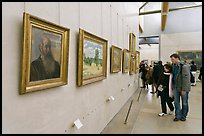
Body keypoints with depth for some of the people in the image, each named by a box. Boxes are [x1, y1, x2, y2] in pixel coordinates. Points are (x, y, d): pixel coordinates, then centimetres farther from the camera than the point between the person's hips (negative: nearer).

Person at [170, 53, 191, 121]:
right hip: (176, 87, 6)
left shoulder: (184, 66, -16)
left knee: (184, 103, 12)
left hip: (183, 88, -6)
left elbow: (186, 78, -18)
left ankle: (183, 116, 28)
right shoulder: (174, 66, 5)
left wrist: (184, 89, -19)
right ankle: (178, 116, 23)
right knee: (176, 102, 10)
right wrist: (172, 87, 9)